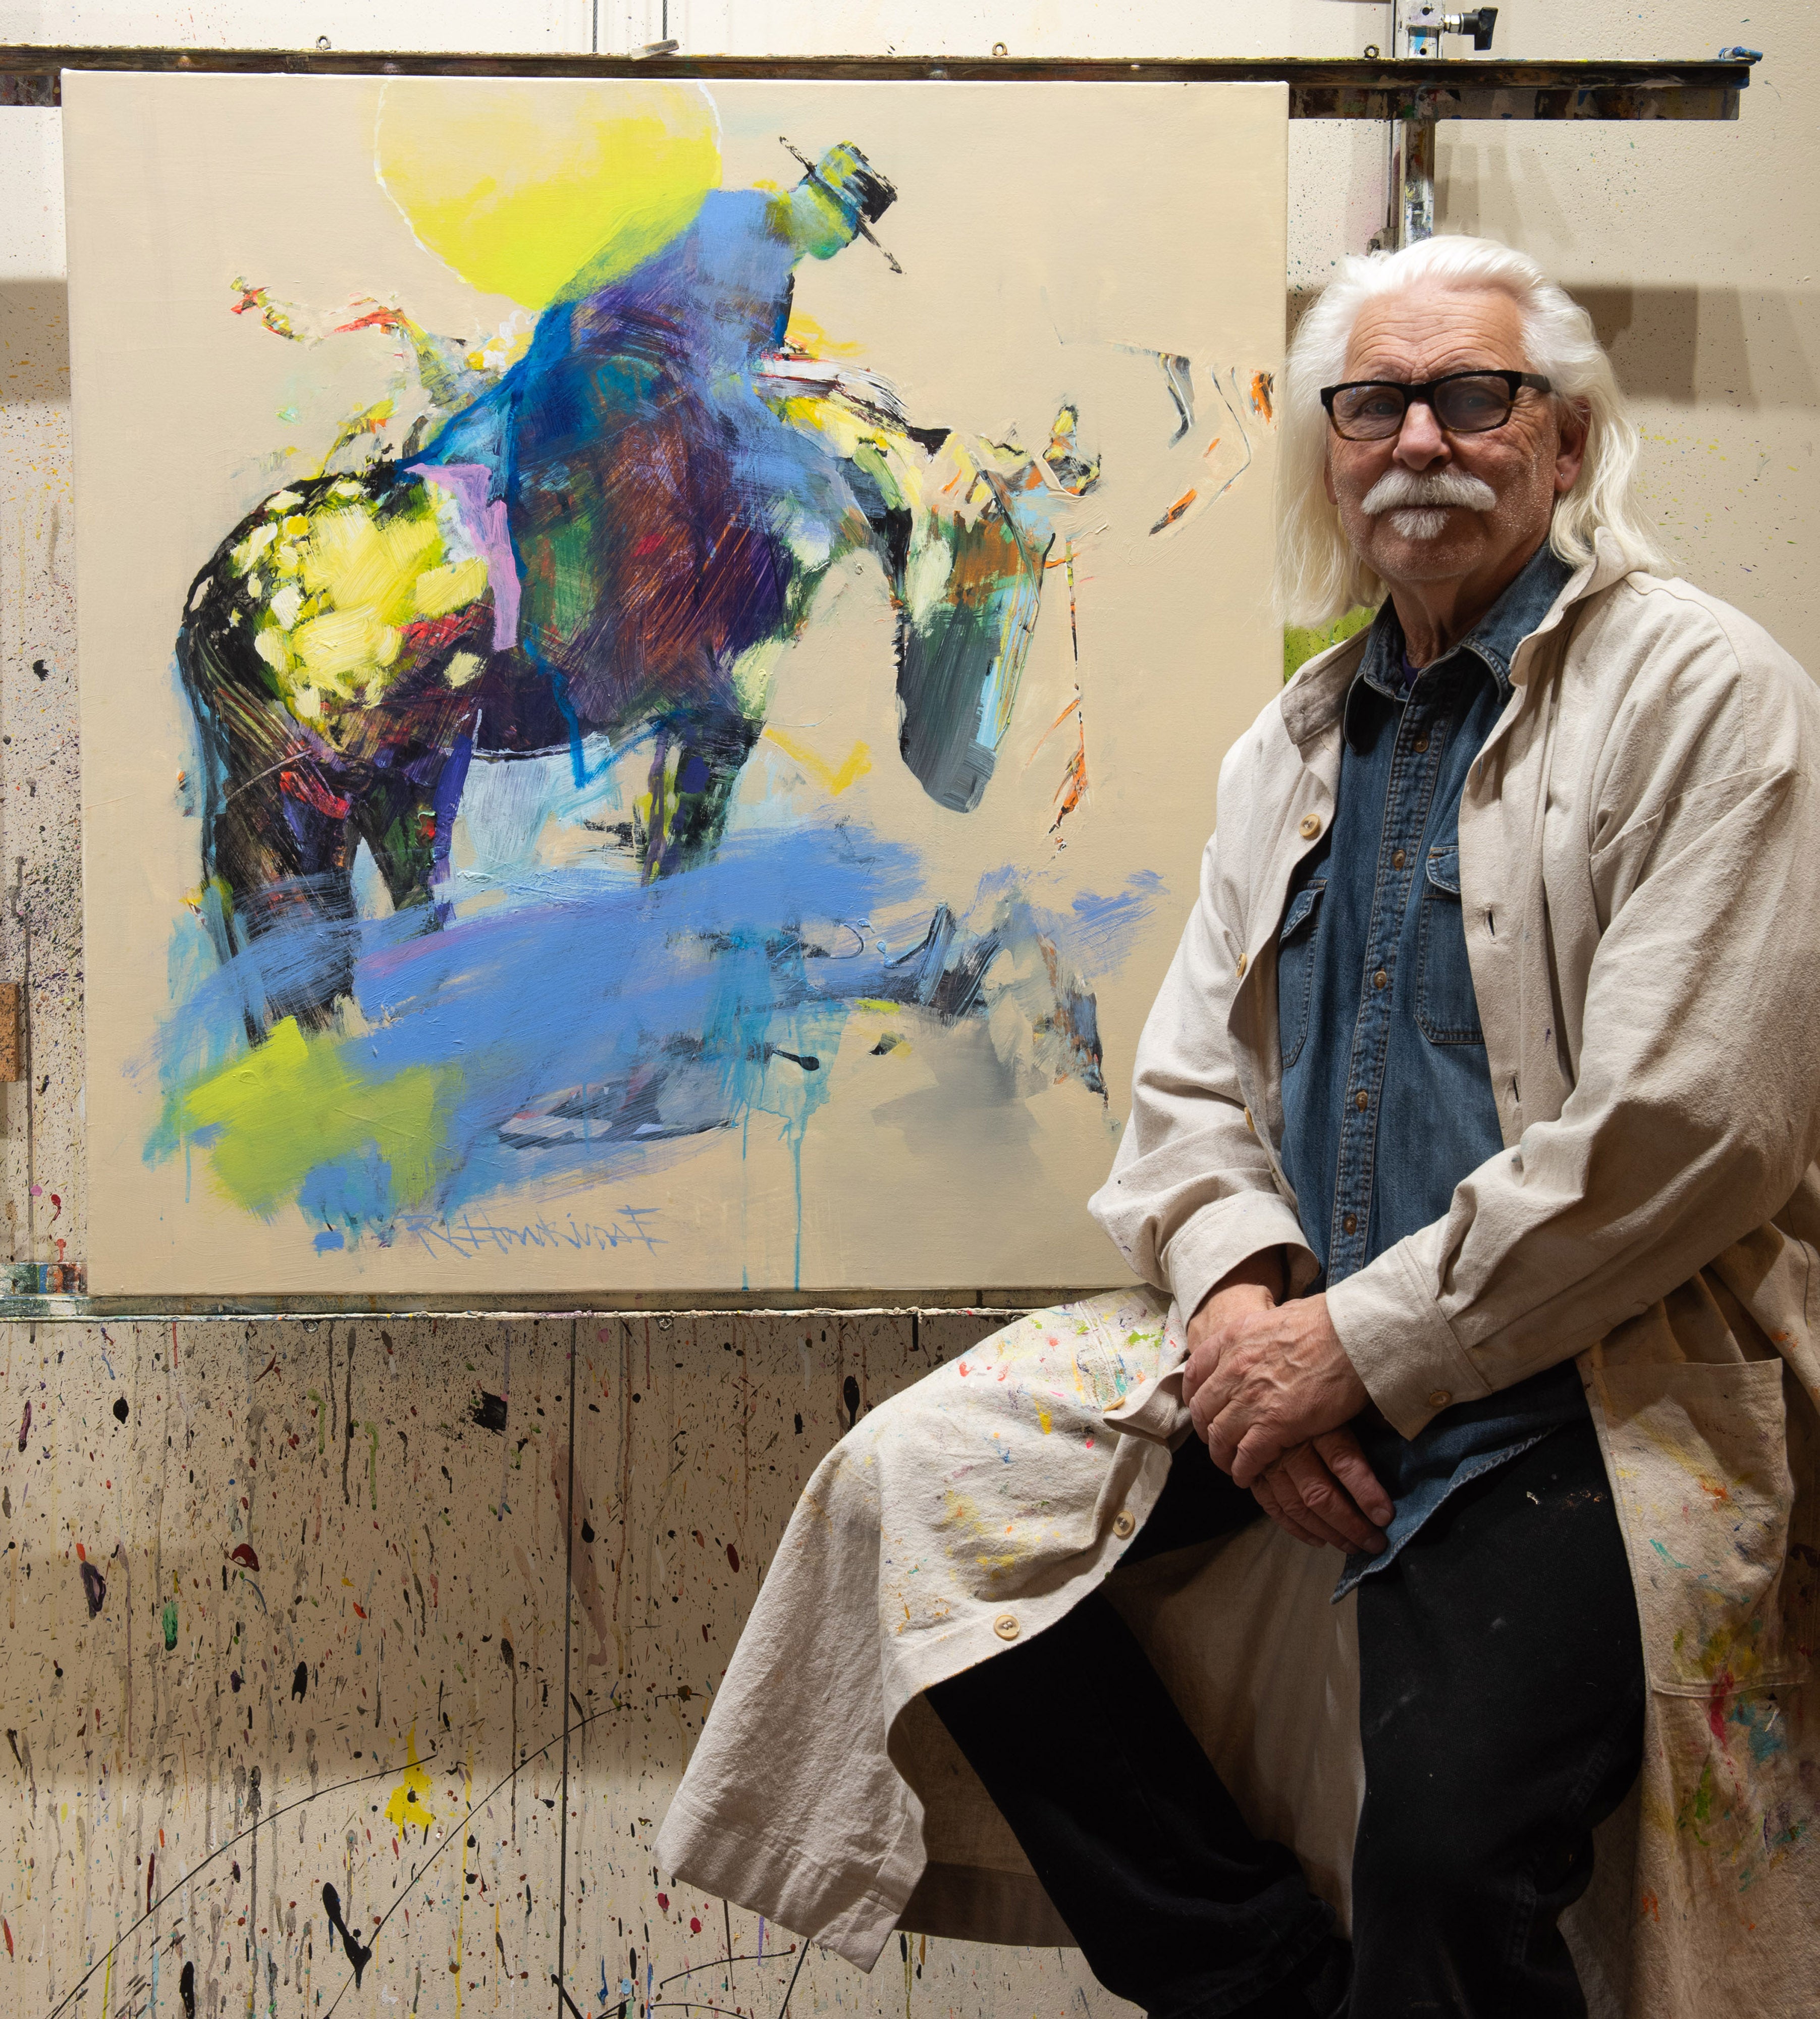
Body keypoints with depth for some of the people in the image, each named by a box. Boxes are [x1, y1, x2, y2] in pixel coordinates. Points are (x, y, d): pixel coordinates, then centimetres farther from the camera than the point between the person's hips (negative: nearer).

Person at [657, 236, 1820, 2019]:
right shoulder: (1290, 748, 16)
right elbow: (1188, 1085, 14)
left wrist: (1357, 1345, -16)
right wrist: (1240, 1297, -8)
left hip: (1586, 1386, -6)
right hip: (1302, 1338, 7)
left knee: (1446, 1843, -28)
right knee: (926, 1486, -7)